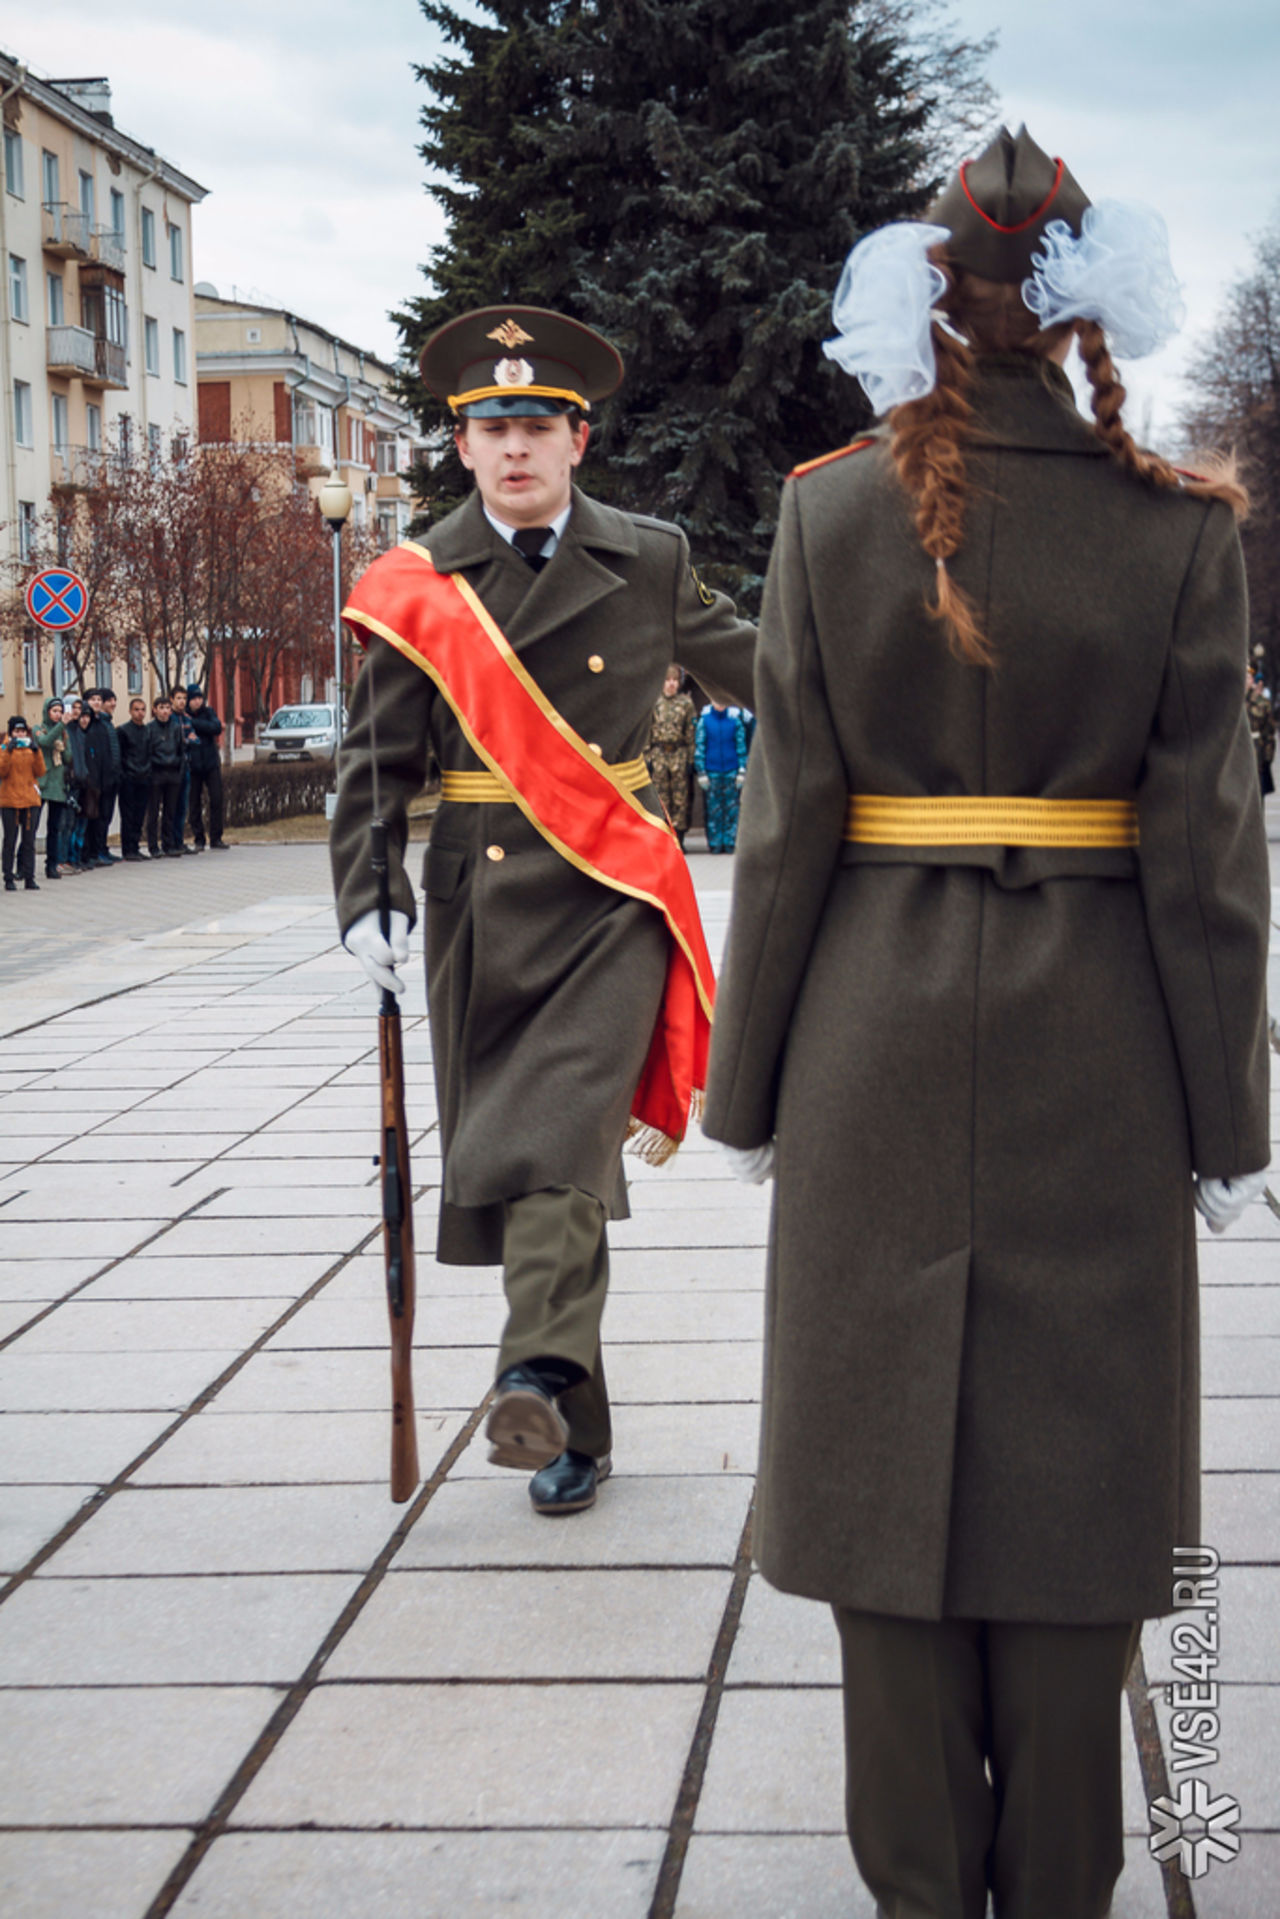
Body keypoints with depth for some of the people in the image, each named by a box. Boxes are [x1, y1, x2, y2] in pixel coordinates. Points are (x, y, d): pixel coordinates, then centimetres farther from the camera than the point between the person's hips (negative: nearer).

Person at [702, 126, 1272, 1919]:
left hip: (880, 1033, 0)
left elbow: (788, 816, -4)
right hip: (1098, 1049, 0)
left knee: (888, 1436, 10)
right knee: (1074, 1455, 10)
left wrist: (750, 1081, 4)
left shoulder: (832, 506, -6)